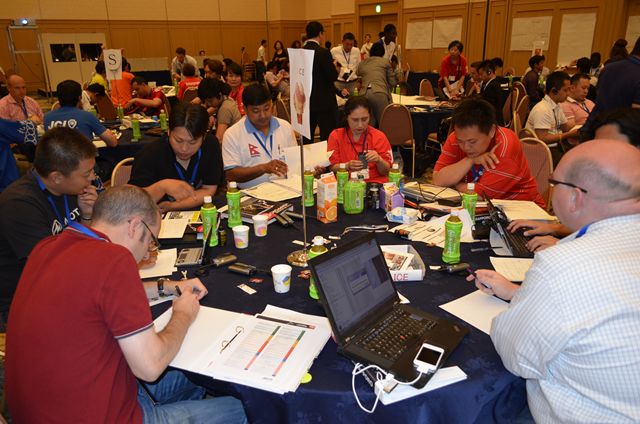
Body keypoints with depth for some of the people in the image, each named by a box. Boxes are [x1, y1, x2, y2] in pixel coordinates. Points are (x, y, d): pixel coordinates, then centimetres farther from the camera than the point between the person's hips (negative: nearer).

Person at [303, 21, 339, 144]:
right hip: (324, 103, -6)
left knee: (306, 140, 13)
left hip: (306, 102, 6)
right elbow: (333, 77, -15)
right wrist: (335, 67, 6)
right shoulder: (324, 52, -14)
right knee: (328, 139, 1)